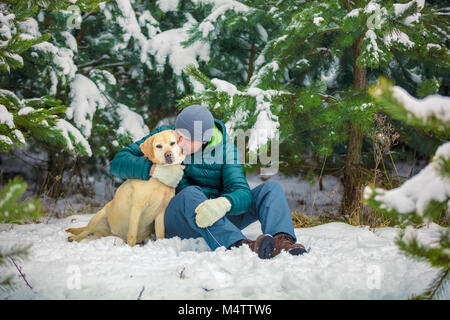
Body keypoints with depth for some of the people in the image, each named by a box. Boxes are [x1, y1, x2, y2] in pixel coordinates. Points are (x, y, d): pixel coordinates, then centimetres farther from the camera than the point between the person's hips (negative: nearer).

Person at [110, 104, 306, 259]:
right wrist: (154, 169, -22)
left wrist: (224, 203, -40)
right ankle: (239, 246, -61)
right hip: (175, 218, -2)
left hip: (219, 220, 2)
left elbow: (242, 192, -15)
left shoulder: (224, 150, -1)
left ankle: (282, 240, -46)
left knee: (271, 188, -14)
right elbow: (118, 162, -3)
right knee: (191, 194, -36)